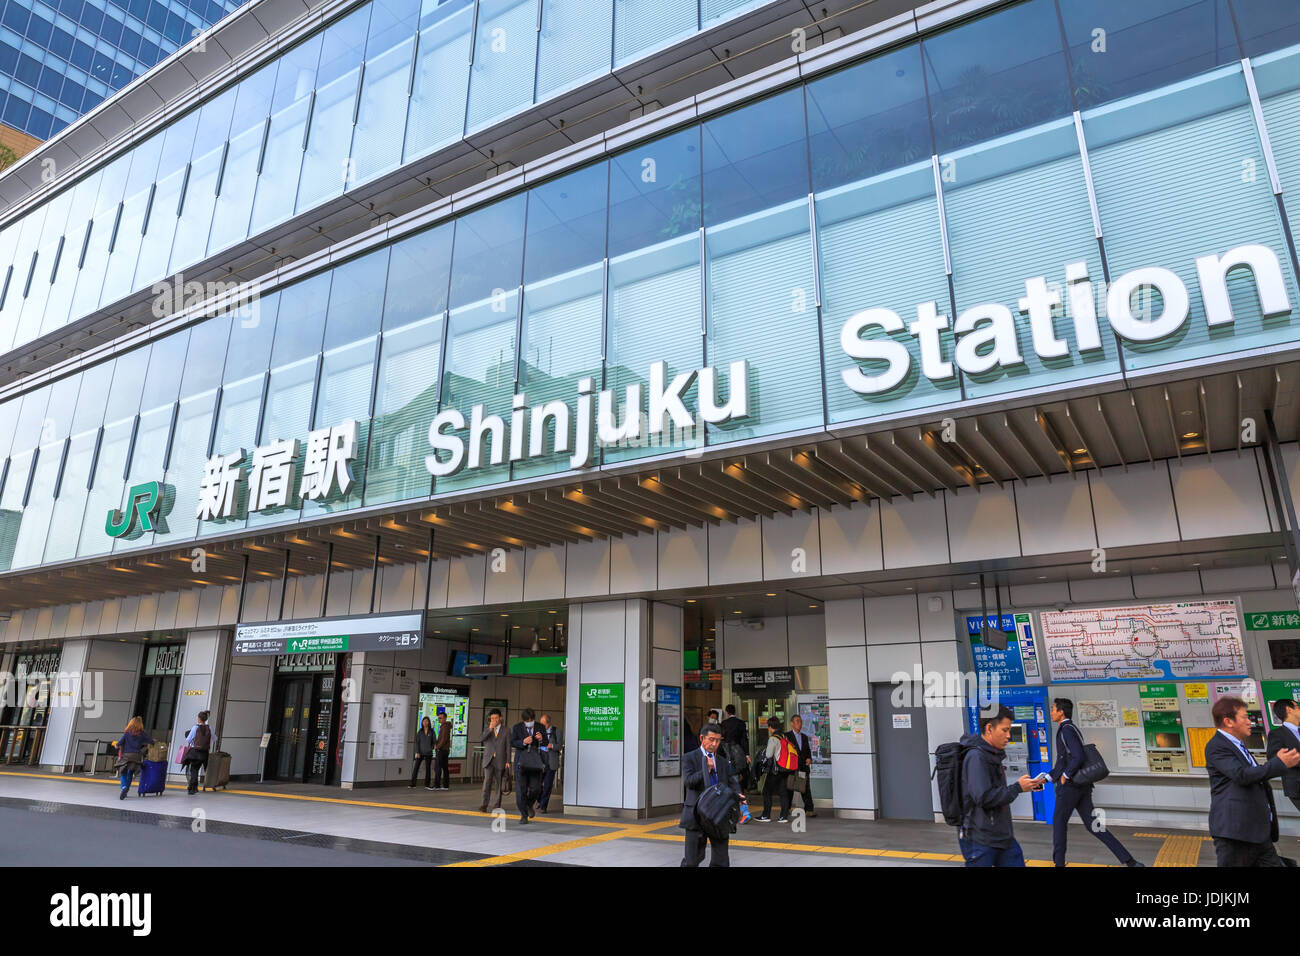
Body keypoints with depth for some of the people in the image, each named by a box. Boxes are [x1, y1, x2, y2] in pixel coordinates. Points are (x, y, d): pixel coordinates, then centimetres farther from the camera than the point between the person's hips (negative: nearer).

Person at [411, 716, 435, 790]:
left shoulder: (432, 731, -1)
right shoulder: (419, 732, 0)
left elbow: (434, 741, 4)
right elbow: (417, 742, -4)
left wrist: (431, 748, -11)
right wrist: (417, 752, -12)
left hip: (428, 753, 0)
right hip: (420, 753, 0)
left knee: (428, 769, 3)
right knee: (415, 768, -8)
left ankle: (427, 785, 10)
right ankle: (412, 784, -4)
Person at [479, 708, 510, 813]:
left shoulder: (505, 731, 5)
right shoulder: (487, 730, 10)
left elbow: (508, 747, 3)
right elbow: (480, 740, -9)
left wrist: (508, 761, -5)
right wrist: (490, 729, -18)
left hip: (500, 761, 0)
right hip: (489, 760, 0)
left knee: (499, 783, 5)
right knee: (487, 781, -13)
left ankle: (497, 805, 14)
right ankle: (484, 805, -15)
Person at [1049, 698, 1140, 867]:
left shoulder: (1066, 729, -14)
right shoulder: (1072, 729, 17)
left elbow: (1079, 757, -26)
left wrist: (1065, 775, -14)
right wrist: (1048, 777, 25)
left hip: (1069, 785, -9)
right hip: (1082, 785, 9)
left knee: (1059, 822, 7)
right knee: (1093, 825, 8)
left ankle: (1059, 862, 16)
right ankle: (1129, 861, 1)